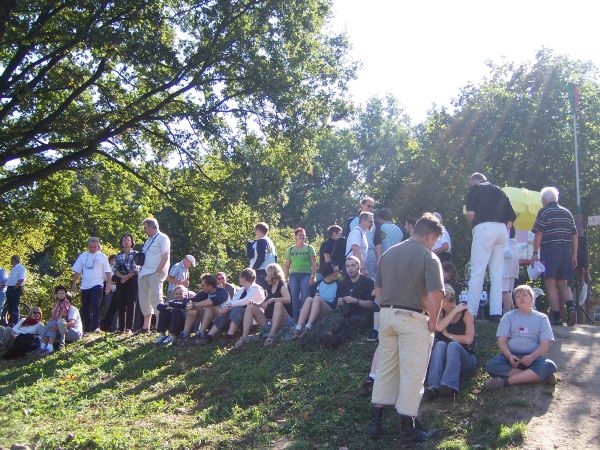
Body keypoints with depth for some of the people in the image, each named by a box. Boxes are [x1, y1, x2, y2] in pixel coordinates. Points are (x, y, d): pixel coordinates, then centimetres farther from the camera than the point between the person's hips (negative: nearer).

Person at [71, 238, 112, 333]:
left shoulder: (102, 256, 4)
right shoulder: (82, 256, 10)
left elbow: (108, 272, 2)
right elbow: (77, 271, 13)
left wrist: (108, 284, -5)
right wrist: (74, 283, 10)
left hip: (97, 285, -4)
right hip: (85, 286, 4)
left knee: (95, 305, -19)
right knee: (85, 308, 9)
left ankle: (96, 327, -22)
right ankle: (86, 328, 21)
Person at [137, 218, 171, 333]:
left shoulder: (162, 238, -5)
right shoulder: (148, 240, 22)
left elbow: (166, 256, -13)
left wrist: (158, 271, -18)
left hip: (154, 274, -9)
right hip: (143, 274, 9)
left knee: (156, 299, -13)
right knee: (144, 300, 10)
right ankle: (146, 326, 16)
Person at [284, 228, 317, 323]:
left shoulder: (309, 248, 7)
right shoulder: (291, 249, 13)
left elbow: (314, 264, 3)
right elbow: (287, 265, 14)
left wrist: (312, 277, -7)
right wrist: (286, 278, 6)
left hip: (306, 275, -2)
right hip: (294, 275, 3)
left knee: (305, 299, -7)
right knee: (294, 299, 2)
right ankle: (296, 321, 8)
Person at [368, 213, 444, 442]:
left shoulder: (388, 254, 10)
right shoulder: (428, 257, -10)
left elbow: (378, 291, 14)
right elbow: (435, 296, -19)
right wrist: (433, 321, -6)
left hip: (386, 314, 6)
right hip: (413, 319, -6)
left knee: (385, 368, 14)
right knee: (412, 372, 3)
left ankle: (375, 421, 15)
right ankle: (408, 425, 10)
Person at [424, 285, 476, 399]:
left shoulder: (466, 314, -1)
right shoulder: (441, 314, 9)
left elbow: (468, 340, -14)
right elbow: (439, 328, -15)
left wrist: (448, 334, -6)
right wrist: (454, 311, -11)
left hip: (465, 358, -2)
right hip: (444, 359, 3)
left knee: (453, 345, -32)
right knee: (440, 344, -29)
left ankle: (449, 386, -53)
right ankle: (433, 386, -49)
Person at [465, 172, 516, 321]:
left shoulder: (474, 189, 7)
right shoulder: (499, 191, 24)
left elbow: (470, 213, -6)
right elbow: (511, 216, 17)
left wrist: (472, 225, 13)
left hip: (484, 227, -5)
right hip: (502, 230, 6)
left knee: (477, 272, -6)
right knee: (497, 274, 7)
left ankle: (471, 312, -7)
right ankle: (496, 313, 3)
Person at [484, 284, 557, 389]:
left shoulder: (541, 318, 11)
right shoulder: (508, 316, 12)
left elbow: (545, 344, 1)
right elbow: (501, 340, 3)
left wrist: (532, 357, -19)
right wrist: (509, 356, -18)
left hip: (533, 357, 0)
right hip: (511, 355, 1)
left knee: (549, 366, -33)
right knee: (491, 366, -30)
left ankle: (506, 381, -33)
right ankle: (535, 376, -27)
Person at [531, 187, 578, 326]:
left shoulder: (544, 212, -2)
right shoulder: (567, 213, 15)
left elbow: (538, 234, -9)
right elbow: (574, 236, 14)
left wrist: (535, 253, -8)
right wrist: (574, 255, 17)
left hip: (550, 250, -6)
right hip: (566, 251, 6)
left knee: (550, 285, -2)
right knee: (563, 283, 13)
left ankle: (557, 317, -8)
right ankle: (571, 306, -12)